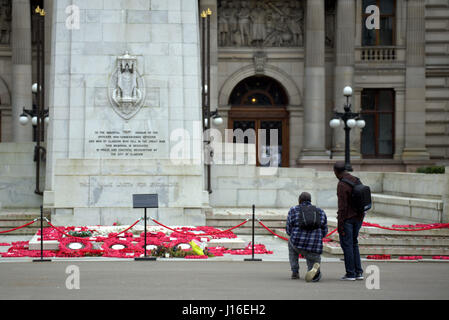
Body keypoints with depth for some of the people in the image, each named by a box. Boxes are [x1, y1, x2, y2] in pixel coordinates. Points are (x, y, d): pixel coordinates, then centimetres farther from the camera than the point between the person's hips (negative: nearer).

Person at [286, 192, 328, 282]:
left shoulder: (293, 211, 5)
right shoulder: (320, 212, 10)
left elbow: (289, 231, 10)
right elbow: (324, 232, 14)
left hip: (298, 245, 0)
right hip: (314, 249, 0)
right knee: (316, 278, 14)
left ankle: (295, 272, 25)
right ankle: (315, 268, -24)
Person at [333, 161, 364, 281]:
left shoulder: (342, 185, -18)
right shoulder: (357, 181, 7)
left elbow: (342, 206, -21)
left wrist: (340, 224, -17)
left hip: (347, 218, -8)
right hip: (358, 218, 8)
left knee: (346, 245, 1)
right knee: (354, 244, 16)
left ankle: (350, 273, 2)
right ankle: (358, 272, 13)